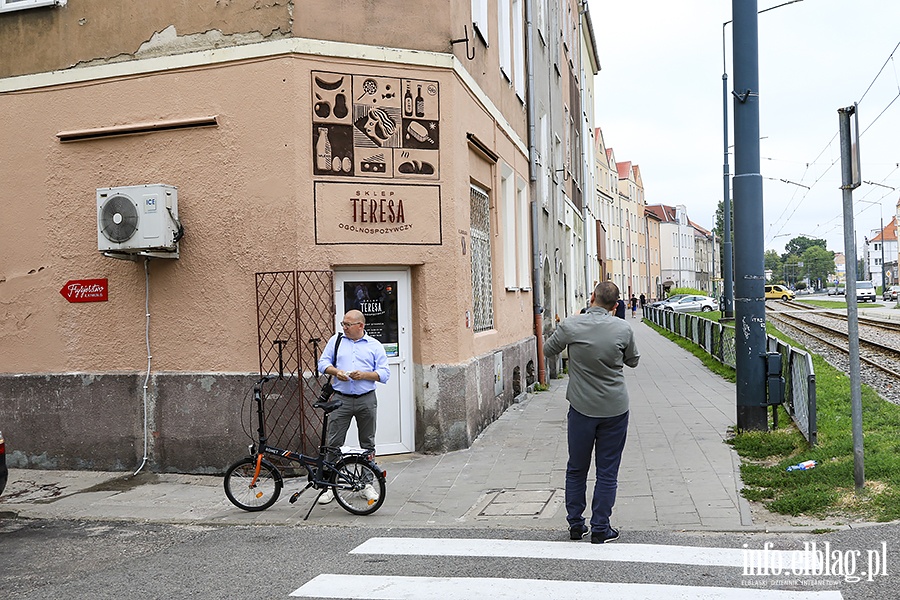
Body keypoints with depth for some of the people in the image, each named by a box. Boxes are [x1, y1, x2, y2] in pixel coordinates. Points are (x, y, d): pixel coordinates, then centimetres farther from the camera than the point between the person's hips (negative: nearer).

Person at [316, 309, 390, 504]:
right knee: (333, 443, -3)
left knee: (367, 444, 8)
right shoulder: (336, 340, 10)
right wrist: (335, 371, -11)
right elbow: (323, 363, 9)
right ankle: (330, 486, 4)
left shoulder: (375, 345, 5)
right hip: (341, 400, 0)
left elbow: (384, 373, 0)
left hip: (366, 400, 0)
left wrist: (364, 375, -15)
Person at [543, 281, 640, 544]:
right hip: (615, 409, 0)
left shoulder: (570, 326, -11)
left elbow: (548, 350, 7)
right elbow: (633, 361, 9)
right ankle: (600, 529, 14)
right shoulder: (623, 329, -8)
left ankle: (575, 525, 22)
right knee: (607, 471, 9)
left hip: (581, 407, 0)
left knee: (576, 469, 15)